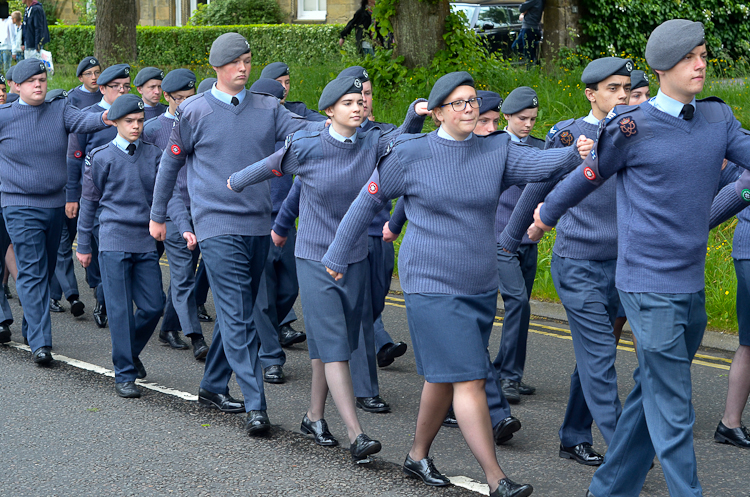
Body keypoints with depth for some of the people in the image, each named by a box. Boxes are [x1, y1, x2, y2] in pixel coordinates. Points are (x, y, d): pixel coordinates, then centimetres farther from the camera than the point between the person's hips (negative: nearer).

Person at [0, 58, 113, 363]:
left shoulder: (59, 109, 2)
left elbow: (81, 120, -18)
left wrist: (104, 118, -37)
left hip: (55, 204, 4)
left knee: (46, 271, 15)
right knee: (32, 273, -10)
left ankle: (30, 329, 32)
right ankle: (40, 342, -13)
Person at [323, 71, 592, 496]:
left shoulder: (496, 151, 2)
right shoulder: (410, 154, -5)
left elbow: (538, 163, -16)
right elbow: (368, 201, 5)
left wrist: (575, 154, -37)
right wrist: (338, 255, 10)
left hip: (480, 286, 5)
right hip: (432, 285, -5)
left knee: (444, 378, 16)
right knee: (468, 380, -11)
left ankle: (419, 455, 34)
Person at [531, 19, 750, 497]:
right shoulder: (632, 126, -10)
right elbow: (587, 177, 5)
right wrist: (548, 213, 19)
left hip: (693, 285, 6)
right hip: (651, 285, -6)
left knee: (651, 394, 15)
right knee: (672, 409, -5)